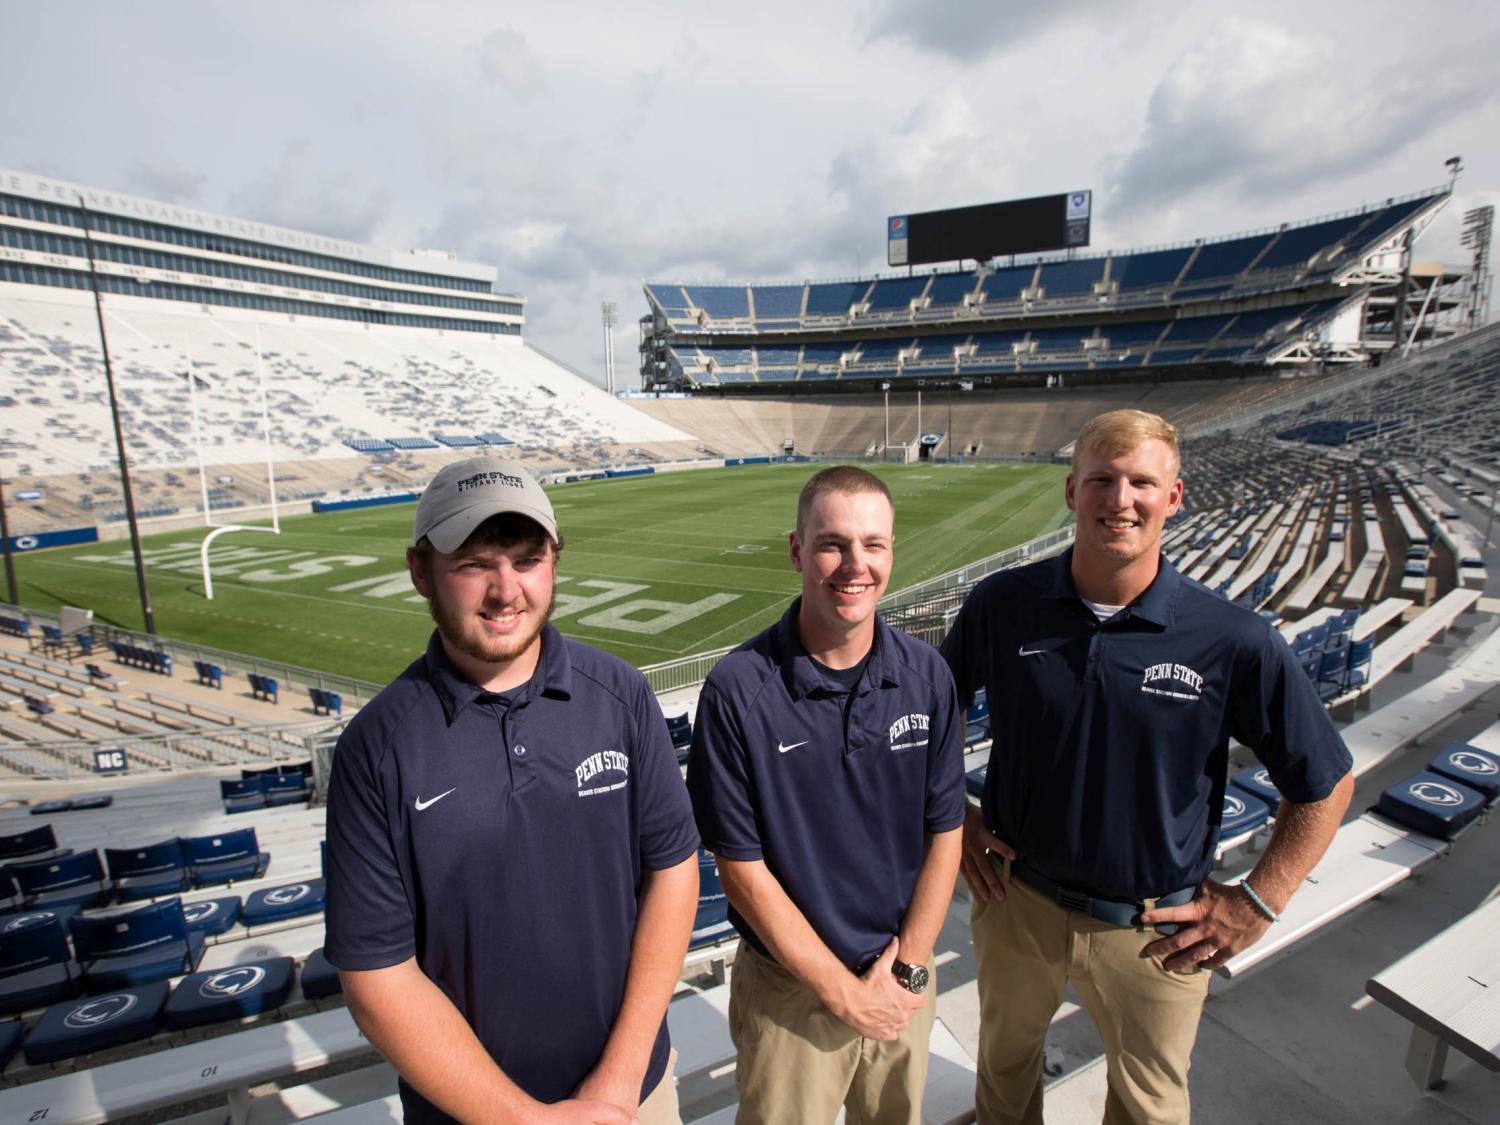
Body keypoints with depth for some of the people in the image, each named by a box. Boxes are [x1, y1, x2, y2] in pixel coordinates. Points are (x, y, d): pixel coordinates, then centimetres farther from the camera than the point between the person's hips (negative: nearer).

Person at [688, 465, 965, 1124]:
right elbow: (742, 869, -16)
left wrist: (906, 972, -7)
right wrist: (845, 992, -12)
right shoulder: (737, 690, -22)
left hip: (904, 982, 4)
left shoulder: (927, 675, -10)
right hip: (790, 987, -3)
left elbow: (944, 835, -3)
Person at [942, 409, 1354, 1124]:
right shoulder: (1001, 606, -14)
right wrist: (958, 814, 0)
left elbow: (1326, 786, -4)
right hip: (1014, 898, 2)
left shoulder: (1235, 643, -19)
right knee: (1005, 1062, 28)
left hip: (1155, 932, -1)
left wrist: (1254, 905, -6)